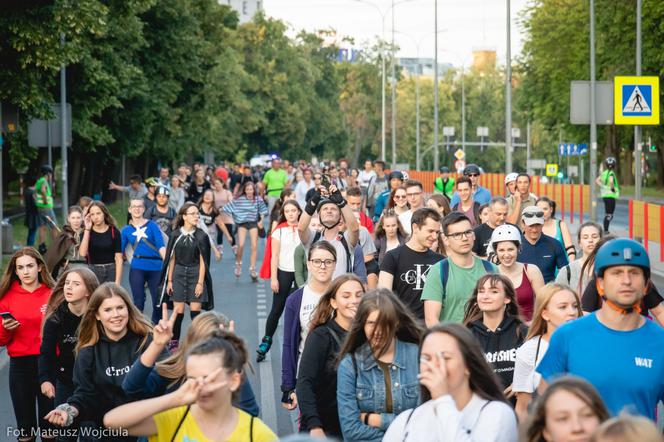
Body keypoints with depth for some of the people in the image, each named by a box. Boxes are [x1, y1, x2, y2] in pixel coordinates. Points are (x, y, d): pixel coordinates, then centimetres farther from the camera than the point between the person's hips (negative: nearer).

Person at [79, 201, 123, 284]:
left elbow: (119, 259, -3)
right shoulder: (87, 232, 3)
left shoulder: (114, 232, -1)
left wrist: (117, 281, -11)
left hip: (111, 271, -1)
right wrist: (87, 229, -11)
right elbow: (82, 253, -13)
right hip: (93, 271, 1)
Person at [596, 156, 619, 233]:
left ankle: (605, 229, 17)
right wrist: (612, 188, -16)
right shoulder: (611, 173, -14)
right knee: (609, 214, -3)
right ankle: (606, 230, -7)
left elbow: (597, 181, 12)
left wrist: (603, 187, 9)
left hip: (604, 195, 8)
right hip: (611, 195, -8)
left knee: (607, 213, 16)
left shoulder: (604, 173, 8)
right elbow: (611, 181, -32)